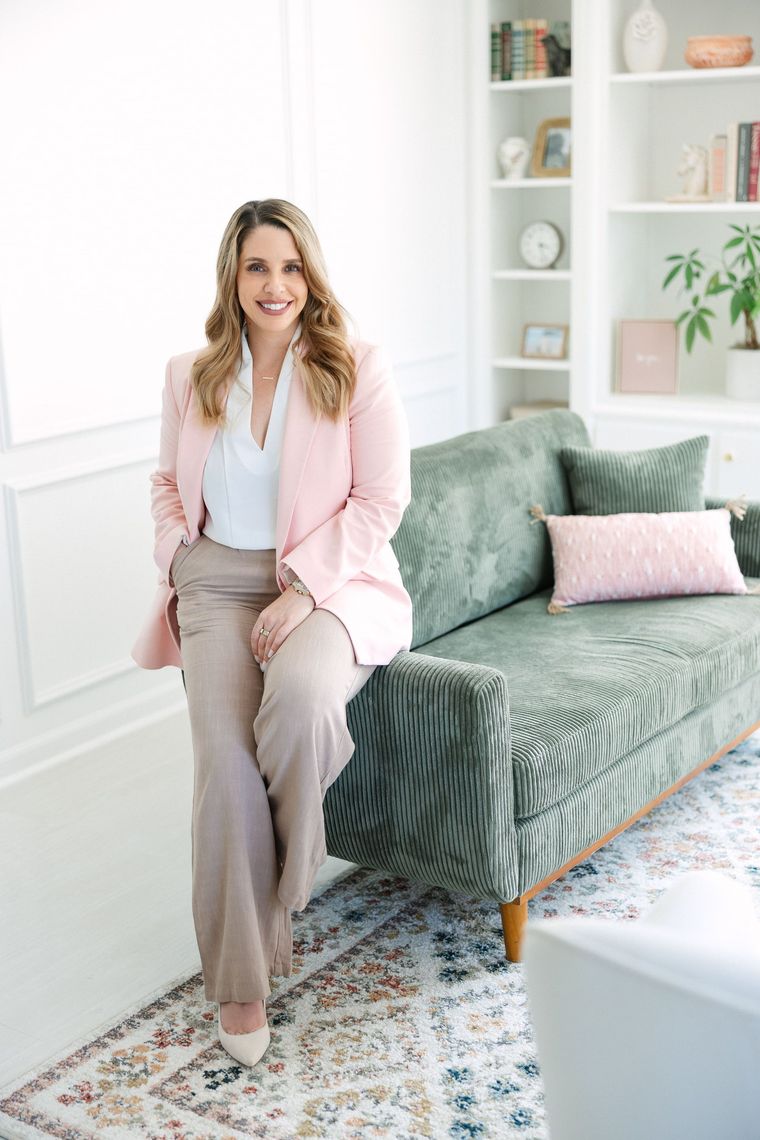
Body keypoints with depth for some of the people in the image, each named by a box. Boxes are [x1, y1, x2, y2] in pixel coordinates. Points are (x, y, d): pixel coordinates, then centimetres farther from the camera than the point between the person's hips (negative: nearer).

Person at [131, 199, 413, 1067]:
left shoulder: (357, 369, -2)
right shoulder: (190, 376, 10)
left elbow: (381, 500, -6)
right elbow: (167, 483, 22)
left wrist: (302, 590, -15)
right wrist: (178, 556, 2)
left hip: (330, 581, -2)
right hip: (219, 582, 3)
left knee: (300, 695, -37)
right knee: (225, 755, -22)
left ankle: (285, 878, -5)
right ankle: (239, 976, -6)